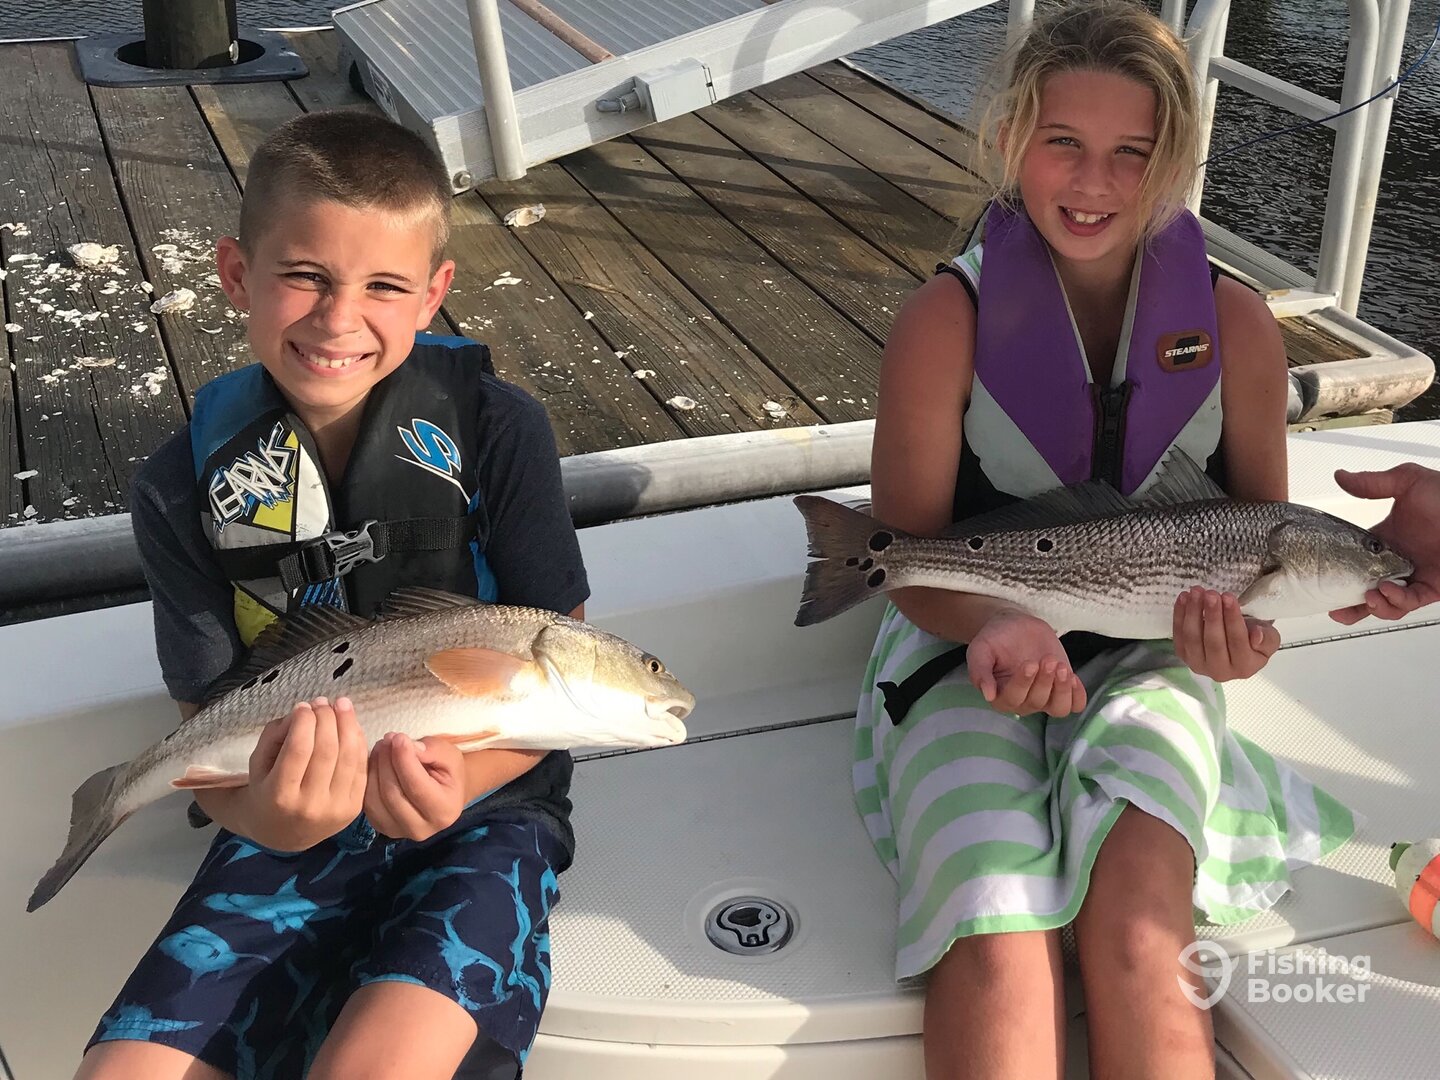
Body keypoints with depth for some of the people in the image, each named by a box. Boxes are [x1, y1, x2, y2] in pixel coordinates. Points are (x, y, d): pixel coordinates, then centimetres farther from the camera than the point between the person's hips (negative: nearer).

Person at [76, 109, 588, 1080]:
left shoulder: (495, 430, -10)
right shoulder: (186, 487, -4)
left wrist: (464, 773, -27)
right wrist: (262, 811, -27)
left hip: (483, 808, -2)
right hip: (297, 827, 3)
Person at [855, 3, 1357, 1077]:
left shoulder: (1233, 323, -4)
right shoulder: (948, 319, -11)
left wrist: (1242, 618, -16)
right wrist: (997, 623, -30)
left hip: (1151, 653, 2)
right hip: (972, 647, -1)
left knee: (1137, 931, -26)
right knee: (998, 952, -26)